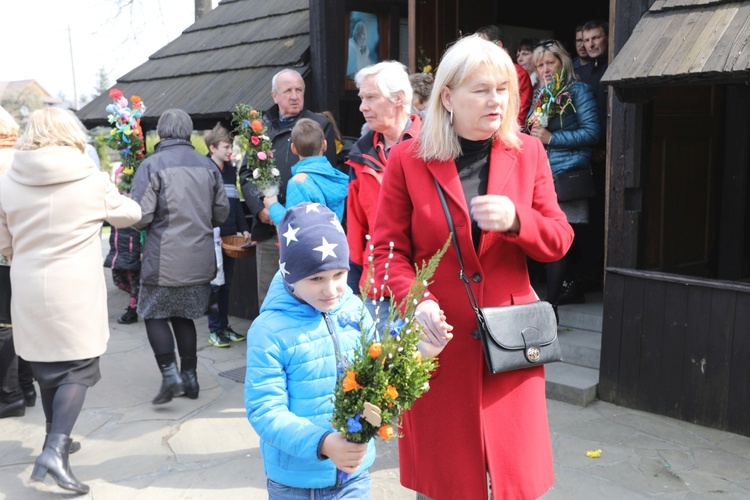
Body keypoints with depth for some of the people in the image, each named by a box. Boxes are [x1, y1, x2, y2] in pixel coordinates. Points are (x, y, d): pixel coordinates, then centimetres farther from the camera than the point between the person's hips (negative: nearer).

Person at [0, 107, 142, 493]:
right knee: (78, 368, 4)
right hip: (75, 292, -4)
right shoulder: (92, 180, -7)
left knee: (47, 366, 18)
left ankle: (56, 440, 33)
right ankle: (56, 450, -10)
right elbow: (129, 215, 9)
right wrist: (117, 198, 30)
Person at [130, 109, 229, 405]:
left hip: (165, 261, -5)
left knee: (155, 315, 10)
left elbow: (140, 216, -15)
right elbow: (221, 213, 8)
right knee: (184, 317, 17)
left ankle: (170, 374, -1)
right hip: (200, 260, 5)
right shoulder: (207, 166, 4)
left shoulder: (152, 165, -10)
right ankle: (189, 377, 20)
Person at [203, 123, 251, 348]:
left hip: (230, 234, 7)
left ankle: (224, 326, 21)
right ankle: (215, 330, 8)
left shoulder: (230, 169, 14)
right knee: (215, 282, -1)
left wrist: (243, 228, 13)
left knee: (226, 282, 12)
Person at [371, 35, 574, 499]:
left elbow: (559, 239, 4)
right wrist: (416, 302, -22)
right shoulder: (407, 159, -4)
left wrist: (515, 221, -17)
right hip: (439, 341, -2)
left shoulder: (529, 152, 4)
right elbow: (389, 250, -3)